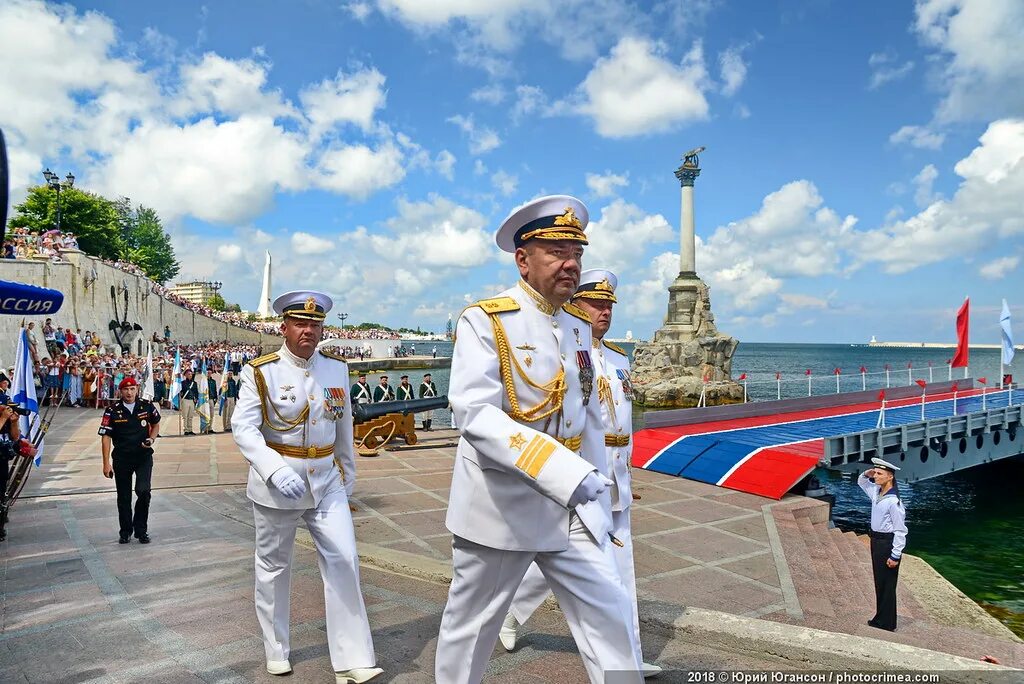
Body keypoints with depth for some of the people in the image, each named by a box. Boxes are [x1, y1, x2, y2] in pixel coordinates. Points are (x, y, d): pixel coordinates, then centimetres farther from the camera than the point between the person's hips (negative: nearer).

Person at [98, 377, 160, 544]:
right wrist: (106, 463, -10)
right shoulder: (112, 411, -6)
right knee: (123, 497, 9)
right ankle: (126, 531, 27)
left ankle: (141, 530, 5)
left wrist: (151, 439, -4)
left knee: (143, 491, -13)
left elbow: (156, 424, 16)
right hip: (121, 458, 0)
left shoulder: (147, 407, -1)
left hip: (144, 456, 0)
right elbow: (106, 437, -5)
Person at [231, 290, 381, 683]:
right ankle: (276, 650, 35)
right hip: (275, 486, -2)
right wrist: (276, 471, -31)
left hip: (327, 483, 2)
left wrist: (348, 475, 17)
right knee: (273, 567, 14)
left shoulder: (337, 369, 2)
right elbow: (243, 427, -17)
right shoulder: (260, 372, -9)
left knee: (344, 562, -6)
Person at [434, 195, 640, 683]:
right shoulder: (485, 321, -14)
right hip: (499, 509, -5)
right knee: (470, 627, 14)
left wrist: (596, 493, 14)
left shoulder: (579, 327, 7)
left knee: (611, 616, 5)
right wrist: (563, 473, -36)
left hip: (572, 508, 5)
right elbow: (475, 415, -27)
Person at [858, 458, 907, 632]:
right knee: (879, 582, 18)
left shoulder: (893, 501, -23)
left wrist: (895, 555, -19)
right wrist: (866, 474, 0)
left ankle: (887, 623, 16)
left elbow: (900, 530, -20)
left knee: (887, 585, 3)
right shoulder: (876, 492, 1)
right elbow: (861, 482, 23)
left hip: (887, 543, -9)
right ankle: (880, 618, 31)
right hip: (876, 540, 9)